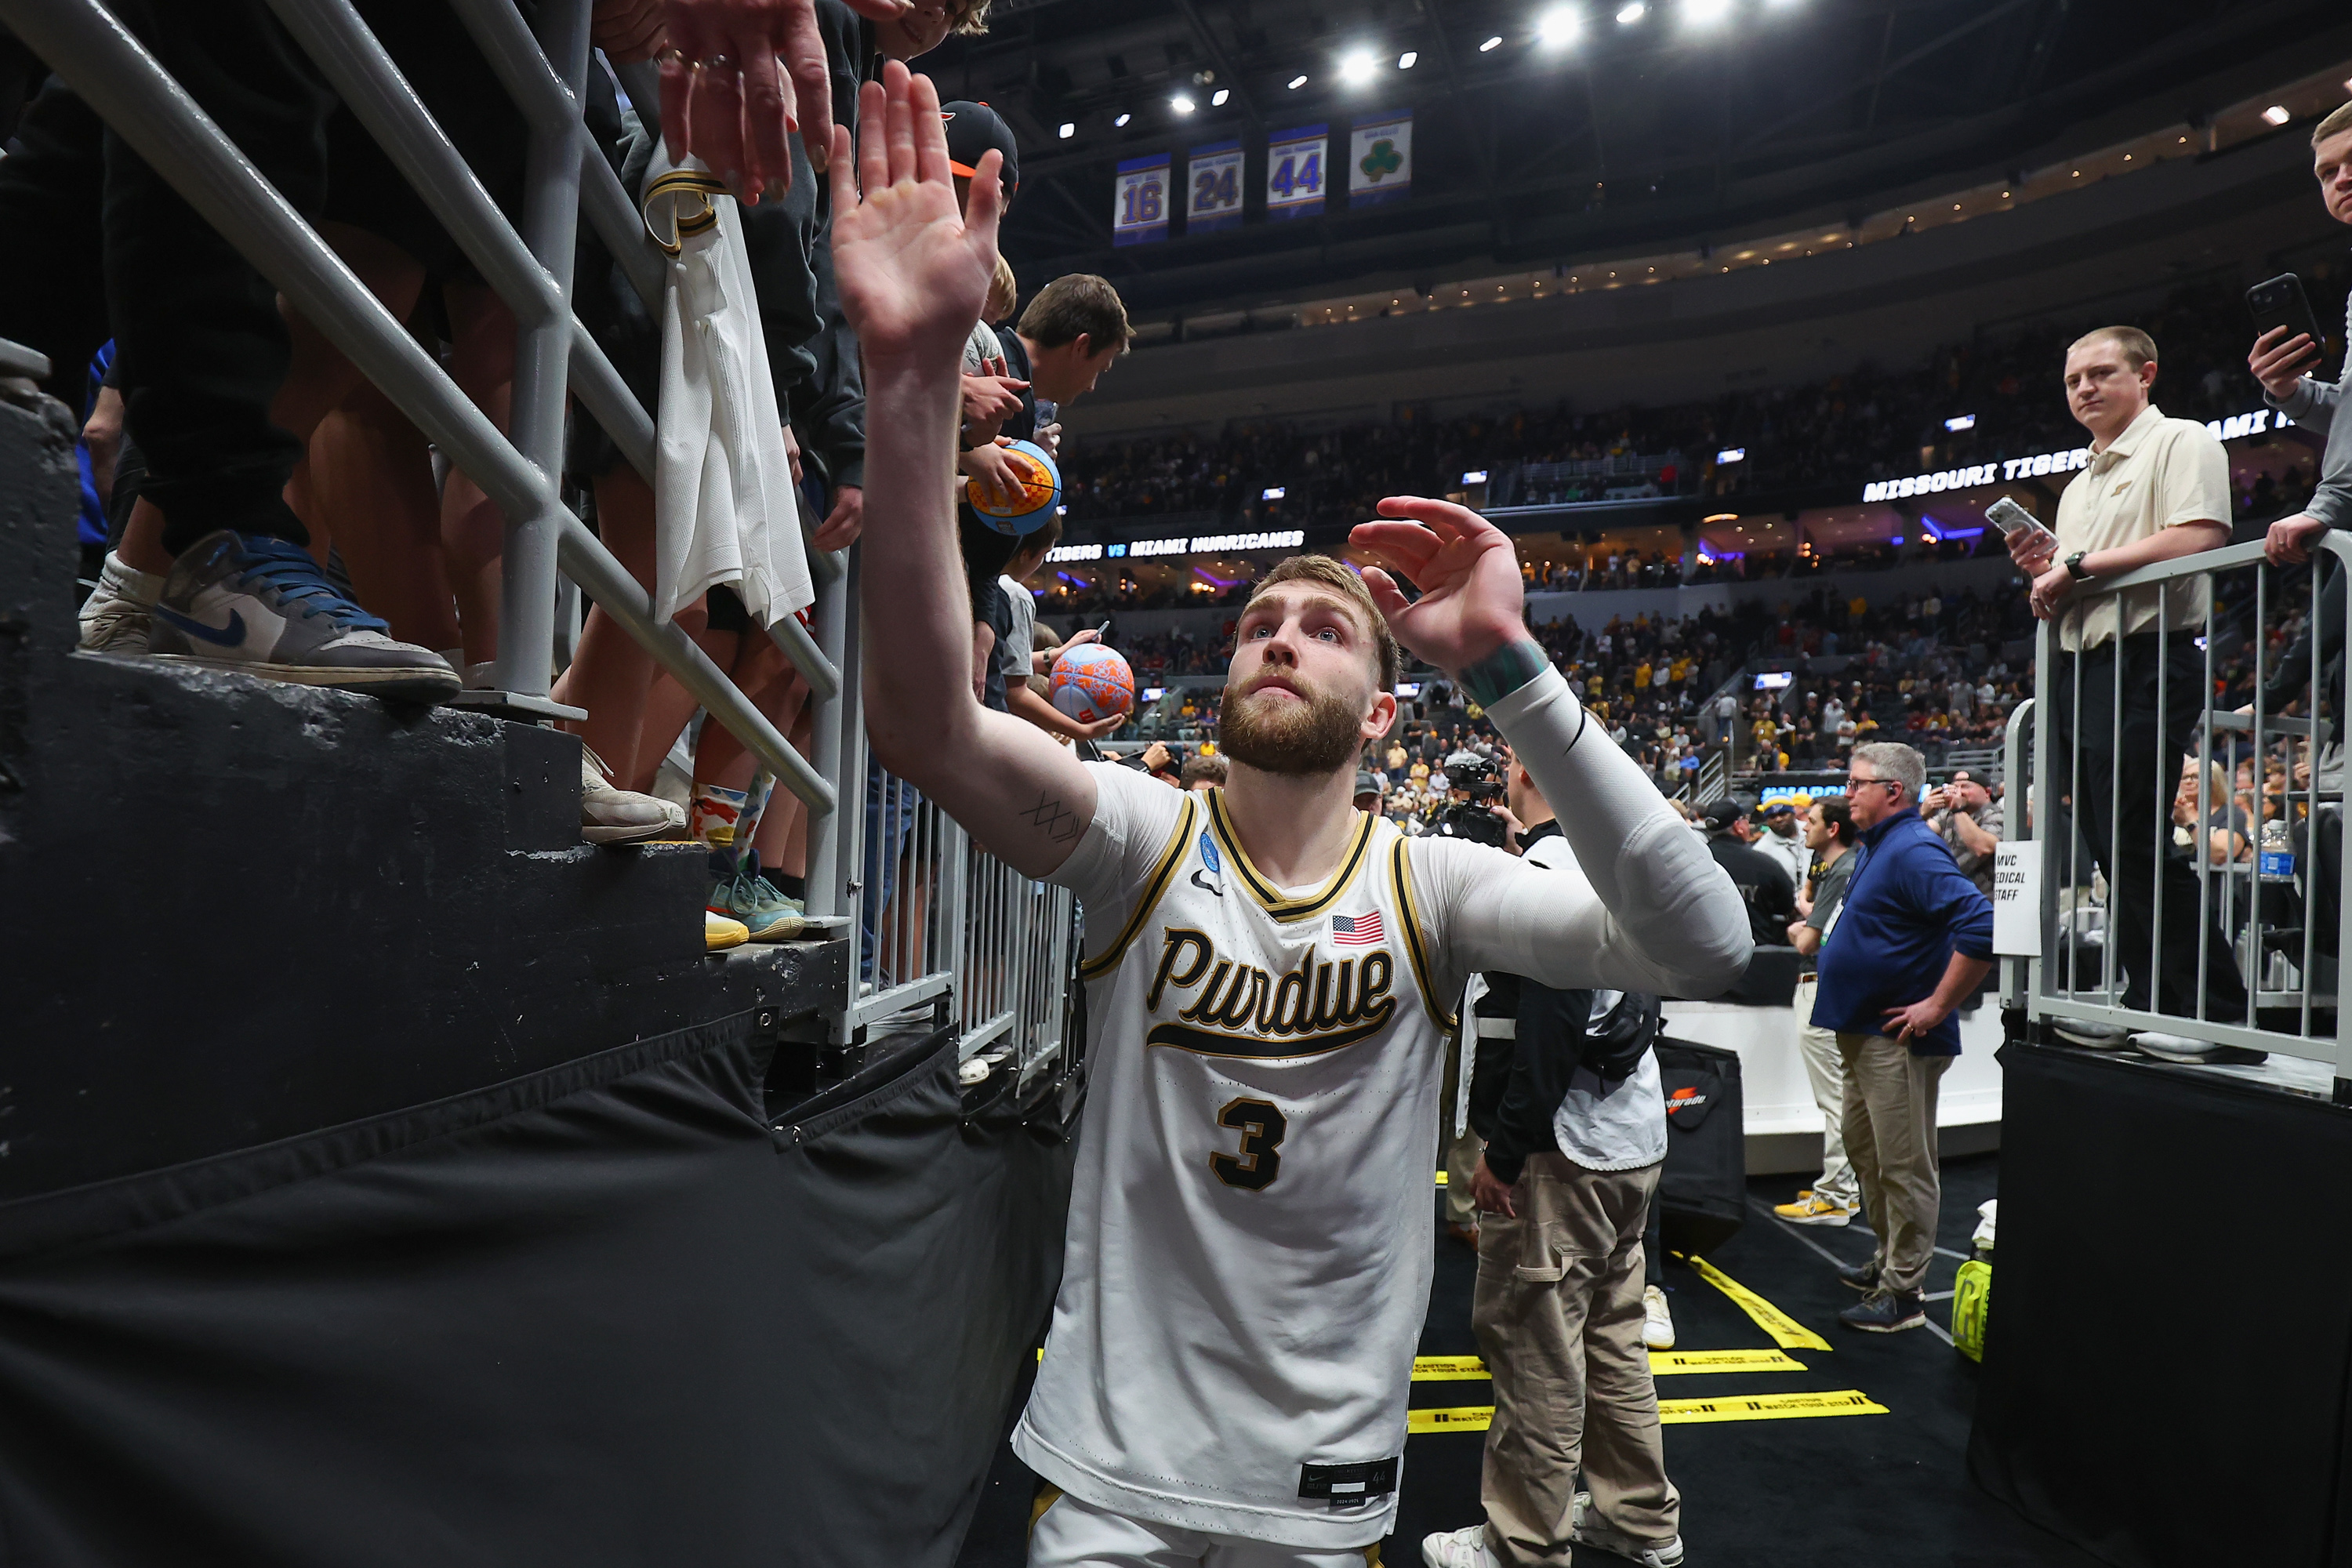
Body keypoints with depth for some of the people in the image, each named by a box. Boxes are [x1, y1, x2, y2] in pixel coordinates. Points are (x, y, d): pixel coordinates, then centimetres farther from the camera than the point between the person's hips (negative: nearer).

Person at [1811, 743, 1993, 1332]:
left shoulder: (1915, 851, -19)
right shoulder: (1875, 847, 13)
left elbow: (1981, 925, -30)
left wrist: (1938, 1007, -24)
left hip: (1898, 1039, -11)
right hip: (1862, 1031, 11)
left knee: (1904, 1165, -1)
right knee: (1865, 1151, 21)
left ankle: (1903, 1292, 9)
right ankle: (1888, 1260, 35)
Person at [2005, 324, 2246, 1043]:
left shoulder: (2181, 442, 0)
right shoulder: (2078, 486, 24)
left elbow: (2200, 539, -17)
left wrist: (2080, 564, -13)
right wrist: (2047, 568, 5)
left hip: (2143, 662, -9)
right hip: (2076, 667, 9)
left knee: (2135, 841, -13)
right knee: (2110, 847, 7)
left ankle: (2216, 1012, -4)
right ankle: (2150, 1002, 13)